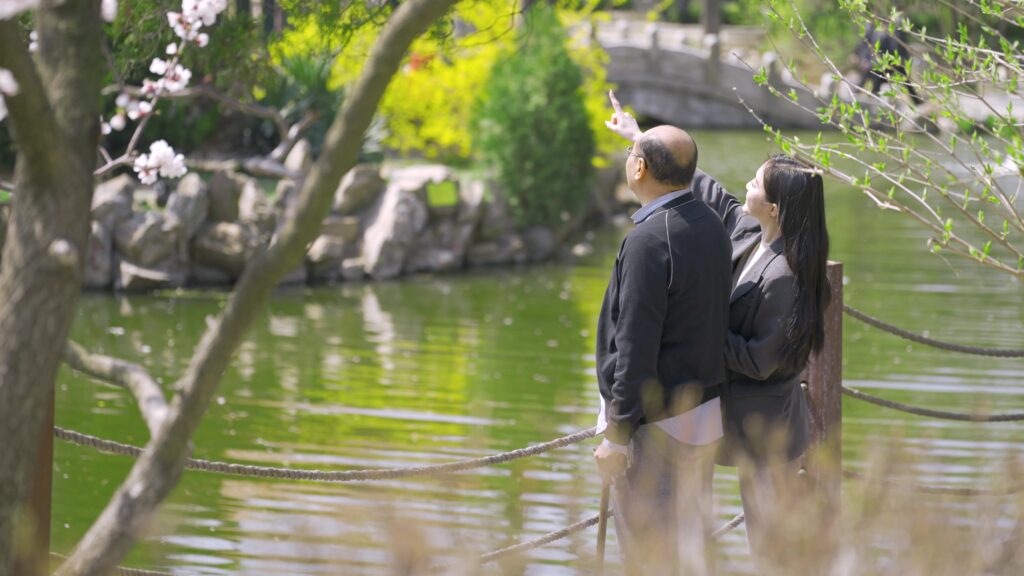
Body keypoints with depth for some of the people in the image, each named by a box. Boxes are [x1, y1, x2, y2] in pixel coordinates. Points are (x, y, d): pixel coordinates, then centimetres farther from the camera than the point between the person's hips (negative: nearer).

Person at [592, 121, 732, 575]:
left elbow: (636, 347, -22)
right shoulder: (711, 226, 6)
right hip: (705, 414, 9)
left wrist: (616, 436, -18)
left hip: (656, 425, -9)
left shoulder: (649, 239, -21)